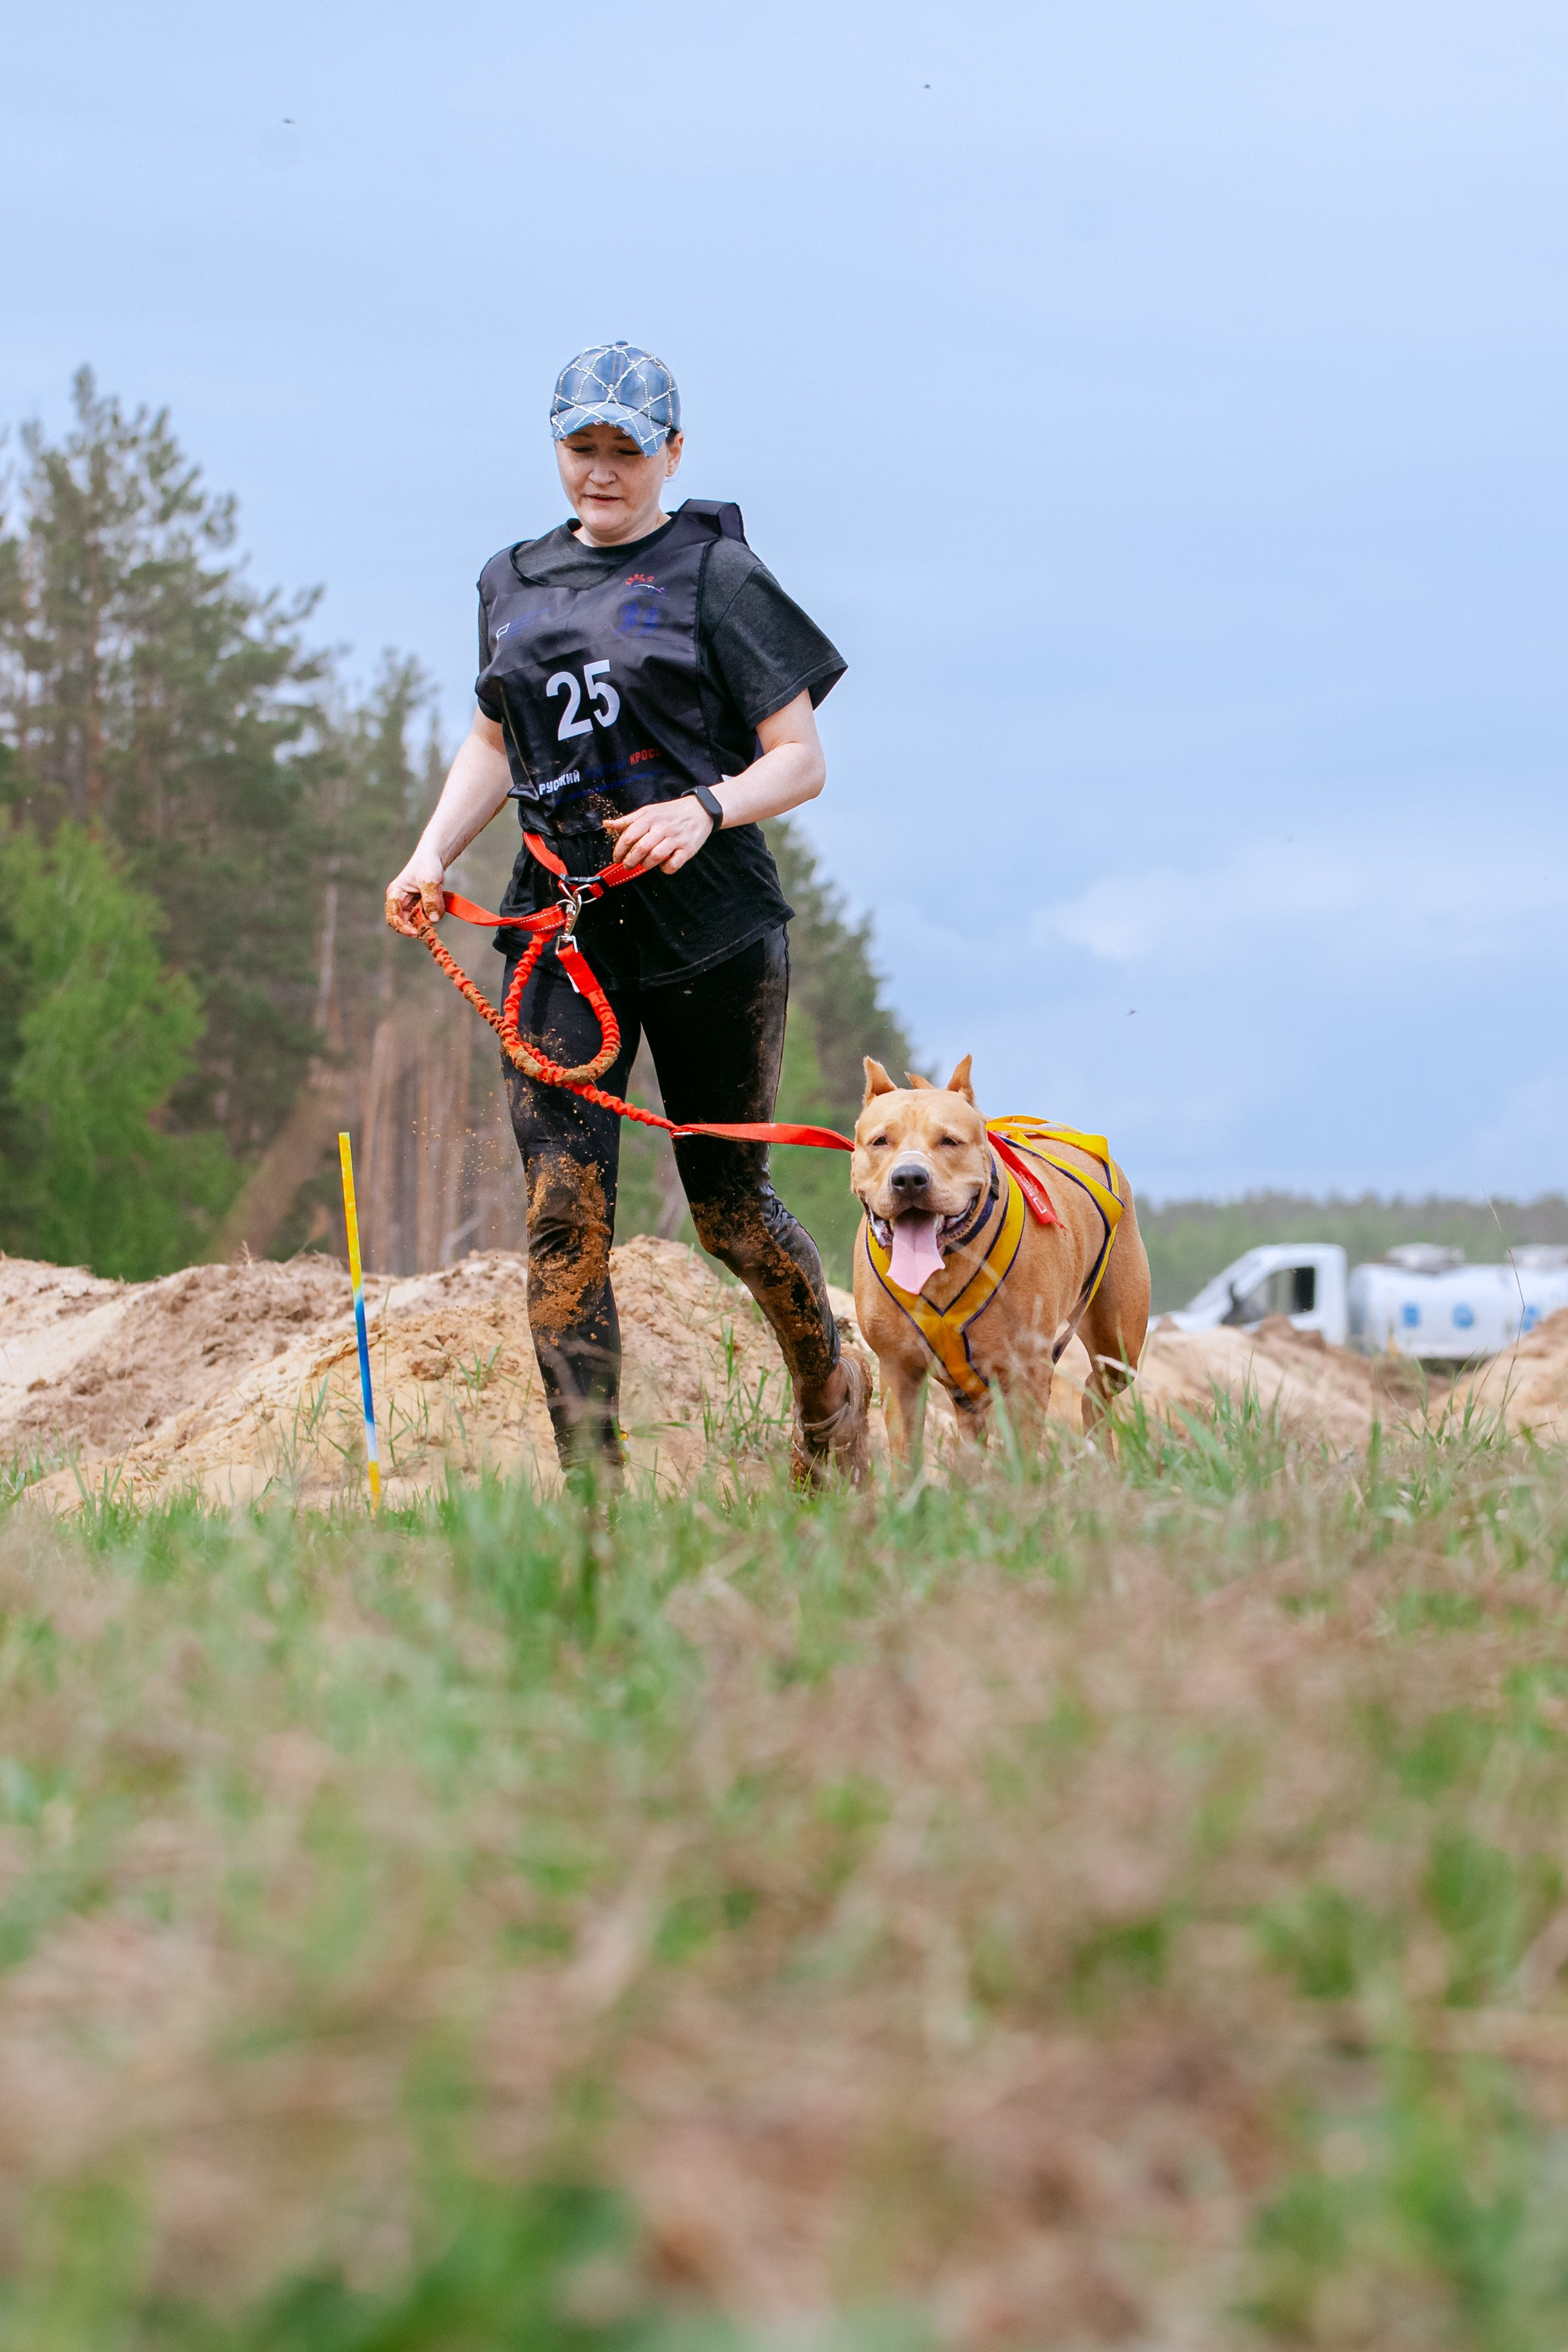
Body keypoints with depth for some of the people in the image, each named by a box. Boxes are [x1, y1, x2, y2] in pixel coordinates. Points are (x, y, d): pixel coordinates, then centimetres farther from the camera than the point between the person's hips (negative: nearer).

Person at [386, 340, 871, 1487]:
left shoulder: (714, 574, -1)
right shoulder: (513, 582, 14)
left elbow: (802, 761, -2)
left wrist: (707, 808, -21)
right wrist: (435, 851, 8)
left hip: (710, 927, -4)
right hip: (560, 919, 4)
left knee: (729, 1205, 7)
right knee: (563, 1213, -10)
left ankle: (832, 1390, 36)